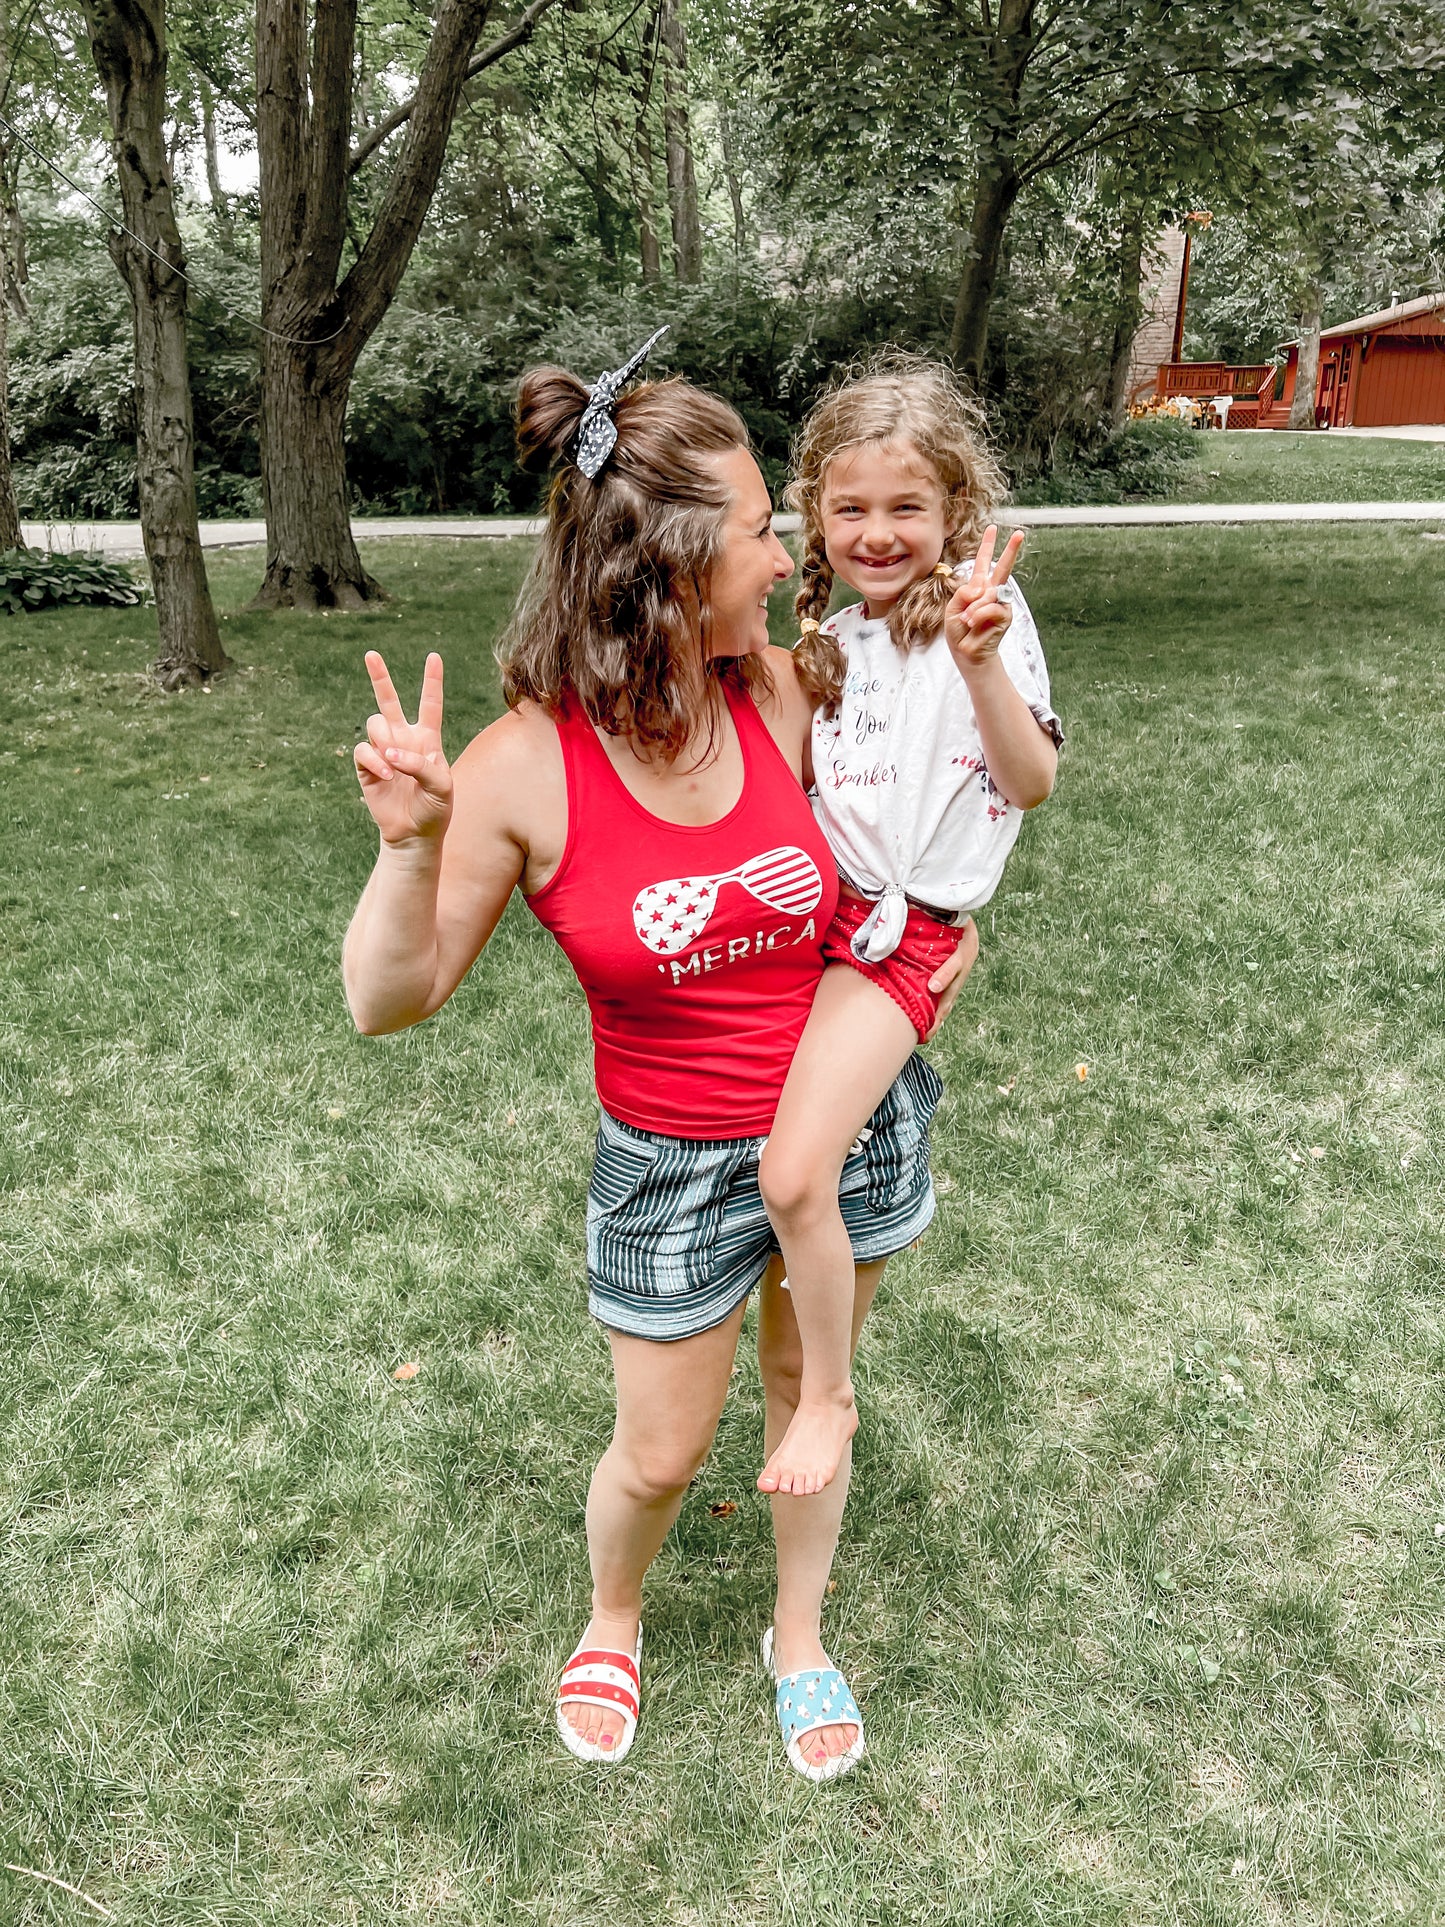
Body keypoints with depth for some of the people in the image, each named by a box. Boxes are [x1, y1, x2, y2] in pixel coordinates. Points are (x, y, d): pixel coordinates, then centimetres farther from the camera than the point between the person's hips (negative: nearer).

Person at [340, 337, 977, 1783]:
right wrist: (409, 844, -32)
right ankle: (611, 1623, 51)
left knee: (808, 1392, 22)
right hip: (674, 1166, -2)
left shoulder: (781, 694, -12)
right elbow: (387, 1000, -15)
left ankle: (799, 1636, 50)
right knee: (659, 1455, 15)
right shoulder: (525, 769, -22)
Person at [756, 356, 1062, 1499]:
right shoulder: (832, 641, 11)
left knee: (794, 1177, -19)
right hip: (812, 902, 8)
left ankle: (829, 1396, 8)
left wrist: (981, 665, -31)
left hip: (901, 927, -7)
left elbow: (1033, 781, -16)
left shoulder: (979, 607, -7)